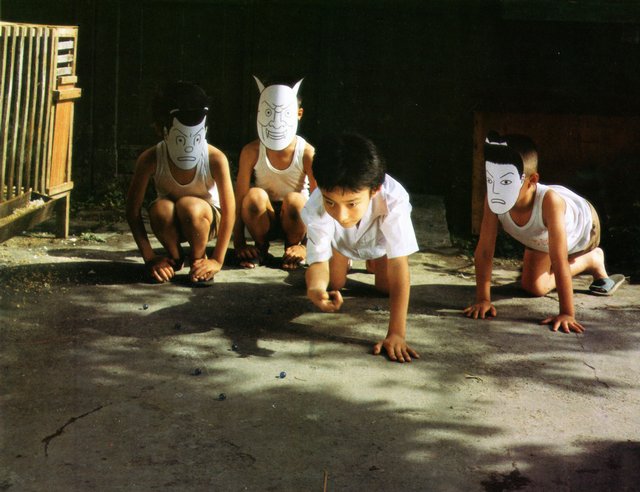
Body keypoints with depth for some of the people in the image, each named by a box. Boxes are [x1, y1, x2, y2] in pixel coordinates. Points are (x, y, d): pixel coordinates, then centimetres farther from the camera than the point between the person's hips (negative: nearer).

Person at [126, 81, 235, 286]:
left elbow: (229, 211, -20)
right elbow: (133, 209, -16)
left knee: (190, 206, -36)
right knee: (161, 209, -34)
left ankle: (198, 259, -6)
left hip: (206, 220, -1)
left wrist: (217, 260, -23)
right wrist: (150, 258, -19)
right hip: (172, 223, 1)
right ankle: (174, 257, -3)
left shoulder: (216, 159, -27)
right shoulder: (151, 160, -24)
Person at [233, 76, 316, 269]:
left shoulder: (307, 153, -17)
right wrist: (239, 243, -18)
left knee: (293, 200, -35)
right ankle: (261, 247, -5)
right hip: (264, 219, 1)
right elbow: (240, 198, -13)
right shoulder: (252, 152, -14)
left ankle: (293, 246, -4)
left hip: (294, 218, -1)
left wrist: (306, 246, -21)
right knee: (255, 196, -33)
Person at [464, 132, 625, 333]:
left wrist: (567, 314, -49)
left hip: (581, 224, -4)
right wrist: (482, 299, -34)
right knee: (532, 286, 1)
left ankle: (593, 260, 33)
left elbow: (559, 260, -50)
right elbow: (484, 250, -32)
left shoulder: (548, 201, -50)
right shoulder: (494, 200, -39)